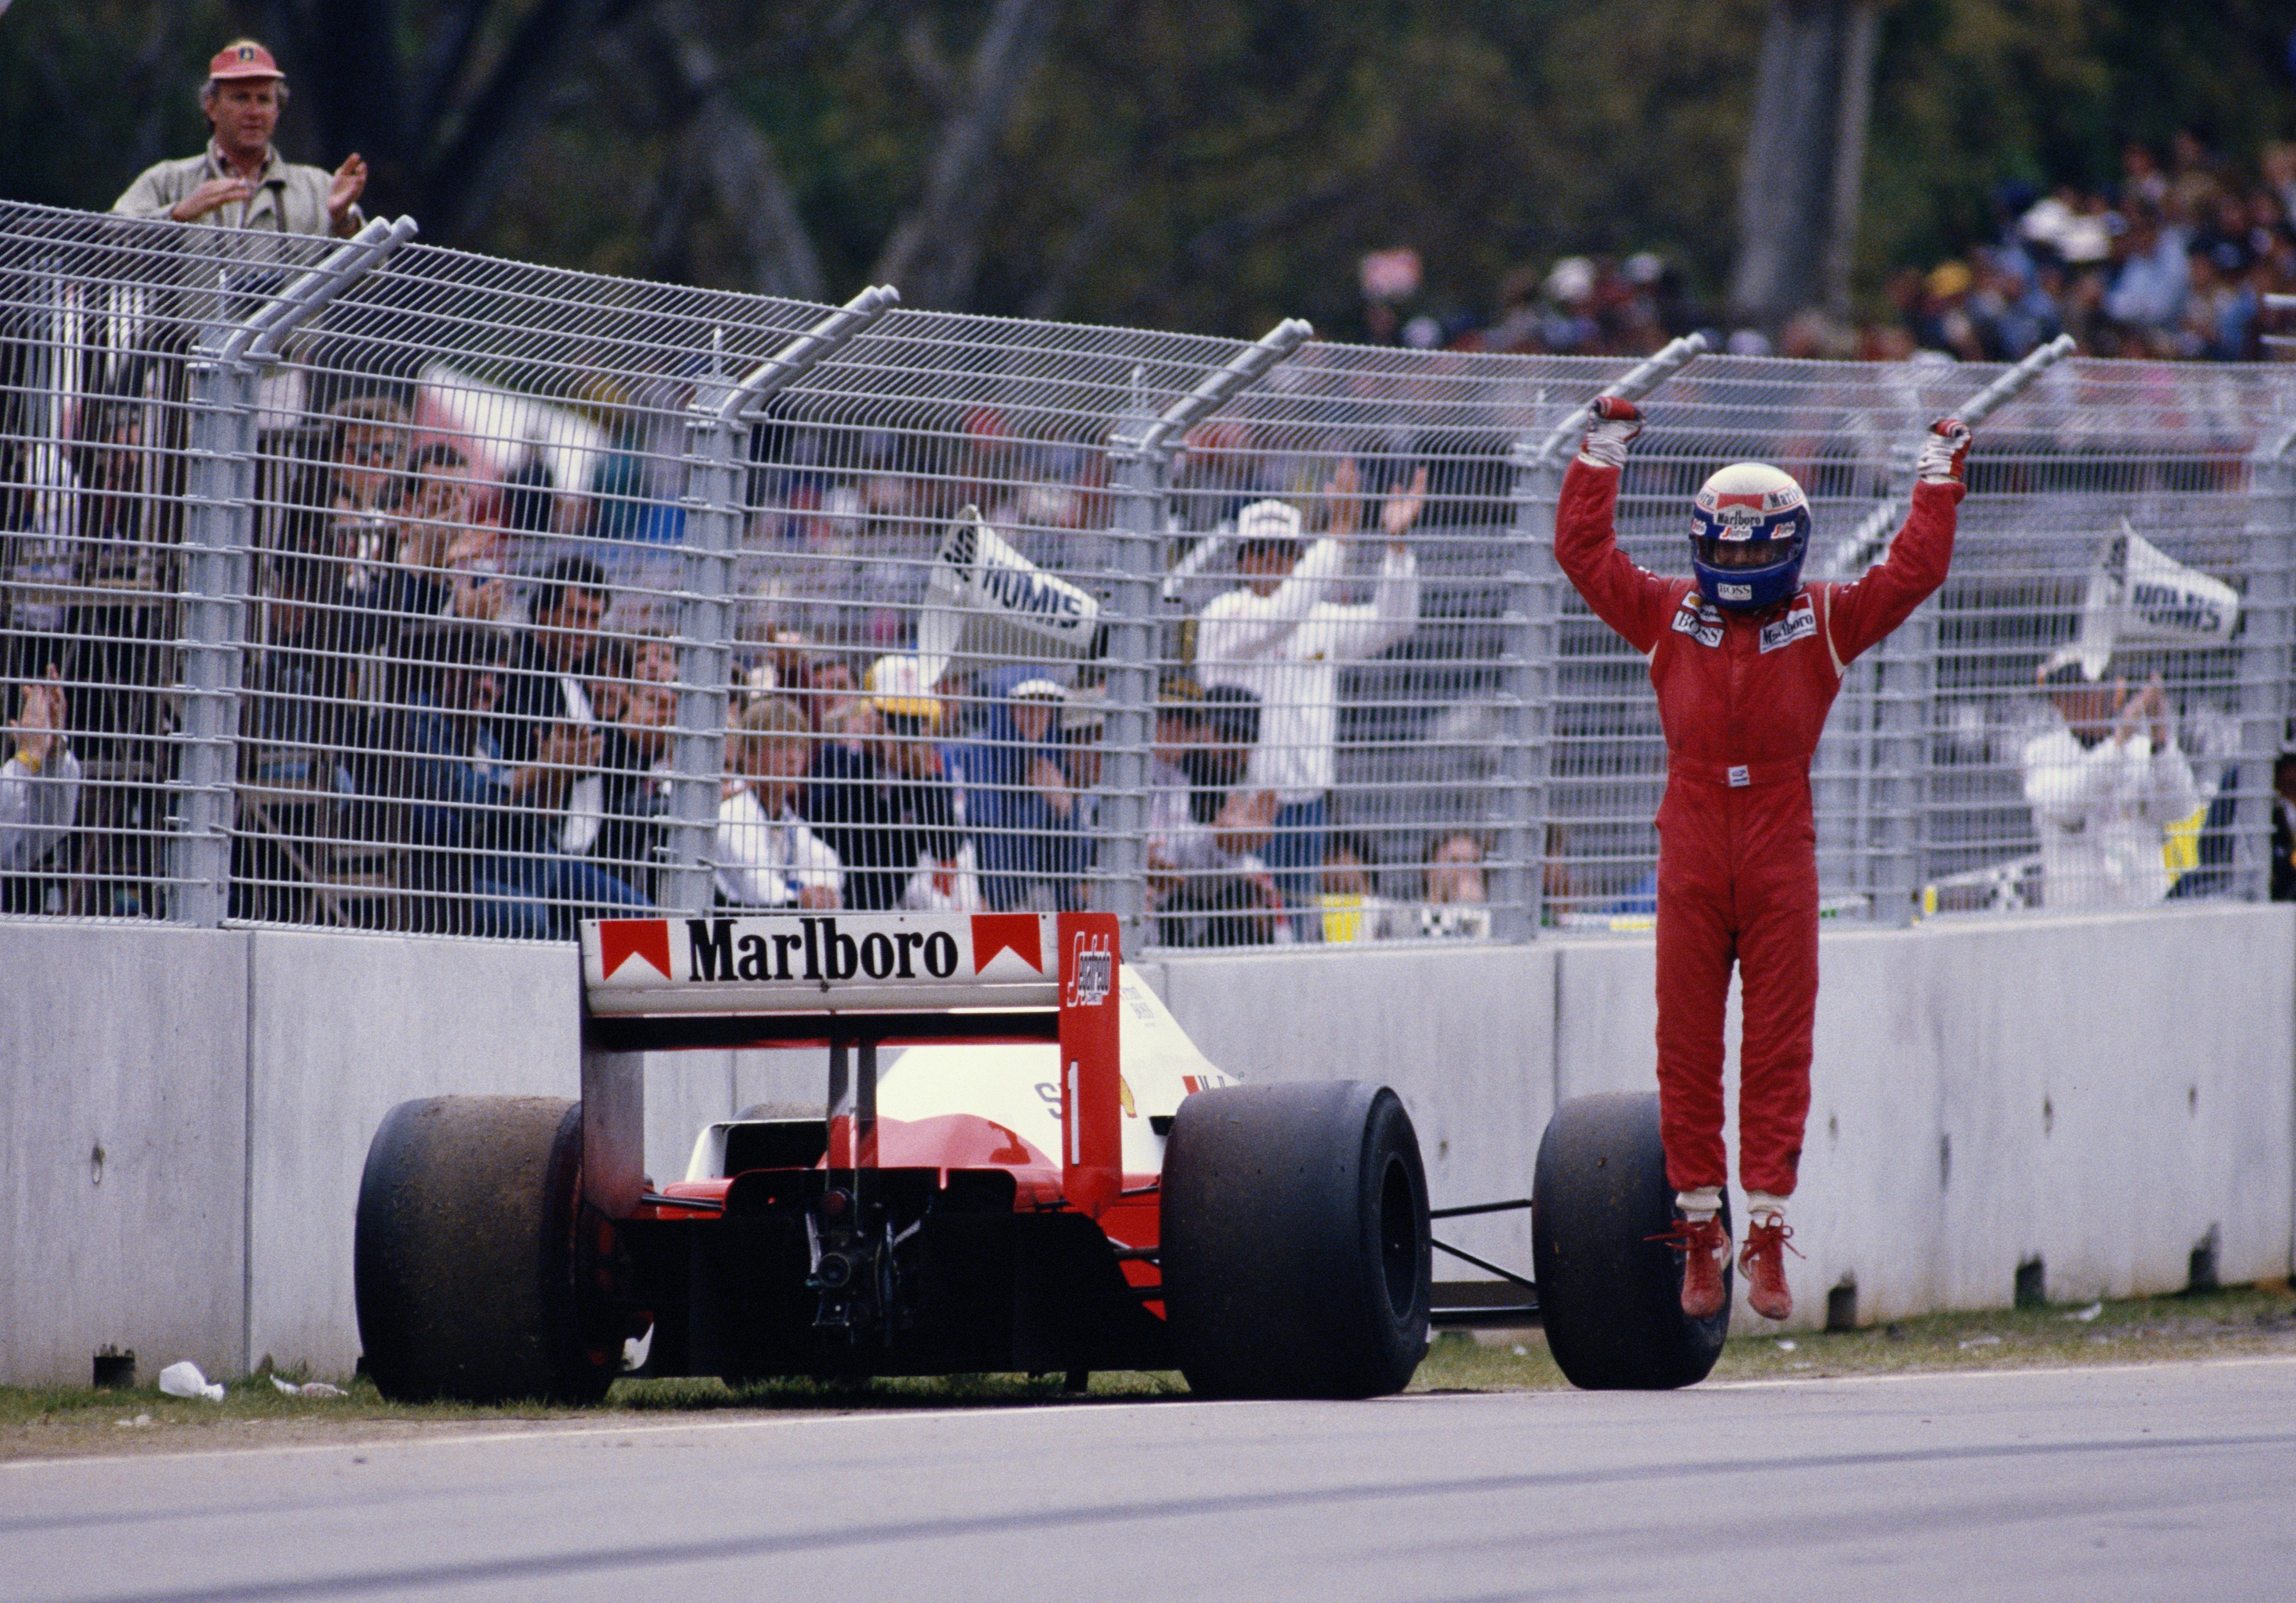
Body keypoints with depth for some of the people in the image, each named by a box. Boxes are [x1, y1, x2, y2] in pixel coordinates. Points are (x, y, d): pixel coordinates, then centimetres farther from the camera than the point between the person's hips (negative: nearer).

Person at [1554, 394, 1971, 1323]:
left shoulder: (1826, 623, 9)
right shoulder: (1668, 617, 11)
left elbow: (1914, 573, 10)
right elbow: (1584, 552, 13)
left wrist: (1939, 475, 11)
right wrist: (1603, 455, 16)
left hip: (1779, 855, -1)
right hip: (1691, 854, 1)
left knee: (1779, 1050, -1)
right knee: (1688, 1049, 2)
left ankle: (1767, 1238, 1)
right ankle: (1699, 1235, 10)